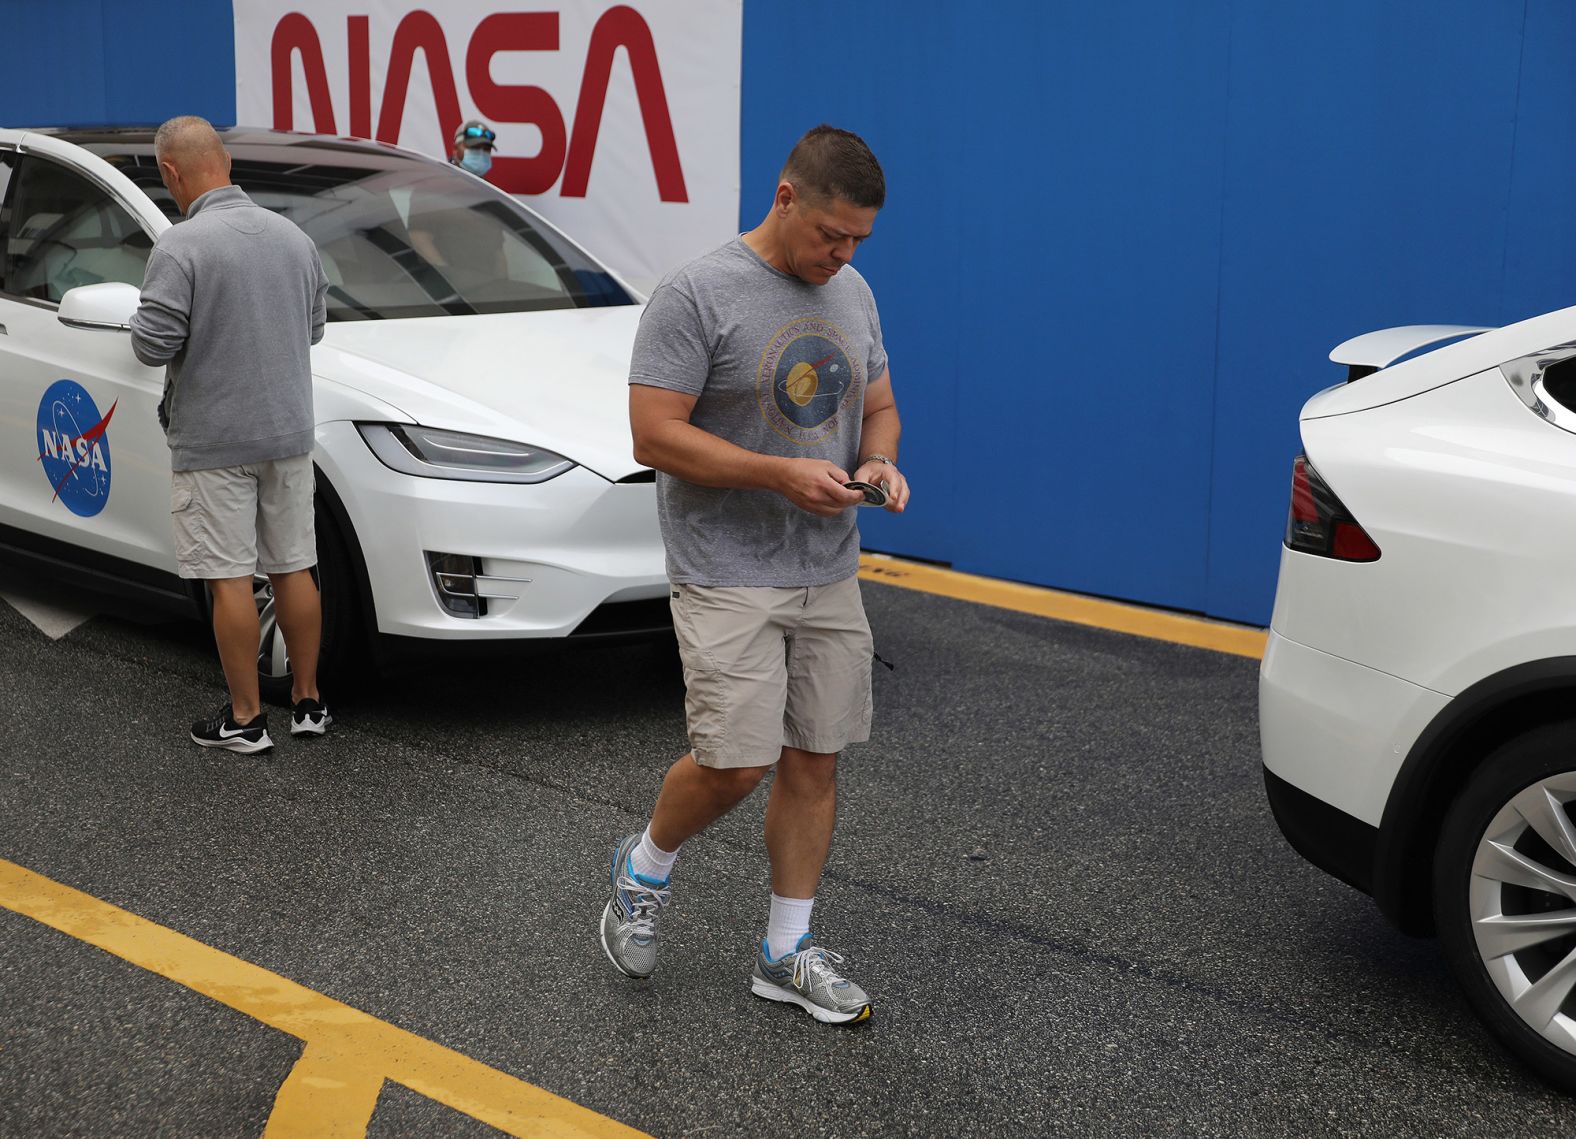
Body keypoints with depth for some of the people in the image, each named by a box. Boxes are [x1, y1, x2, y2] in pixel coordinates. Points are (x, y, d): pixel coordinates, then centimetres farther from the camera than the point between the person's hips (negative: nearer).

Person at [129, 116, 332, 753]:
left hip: (213, 442, -6)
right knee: (294, 569, 12)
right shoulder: (294, 236, 4)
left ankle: (245, 719, 7)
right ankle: (308, 702, 21)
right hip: (287, 432, 6)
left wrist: (146, 319, 3)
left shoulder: (180, 248, -16)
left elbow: (152, 346, -17)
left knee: (230, 579, 1)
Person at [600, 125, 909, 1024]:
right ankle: (645, 869, 20)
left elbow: (878, 405, 16)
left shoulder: (855, 296, 8)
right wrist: (781, 474, -25)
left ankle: (788, 952, 20)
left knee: (816, 760, 8)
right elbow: (656, 436, -17)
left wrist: (879, 462, -8)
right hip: (729, 577, -7)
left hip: (830, 575, 7)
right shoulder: (699, 296, -14)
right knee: (735, 763, -11)